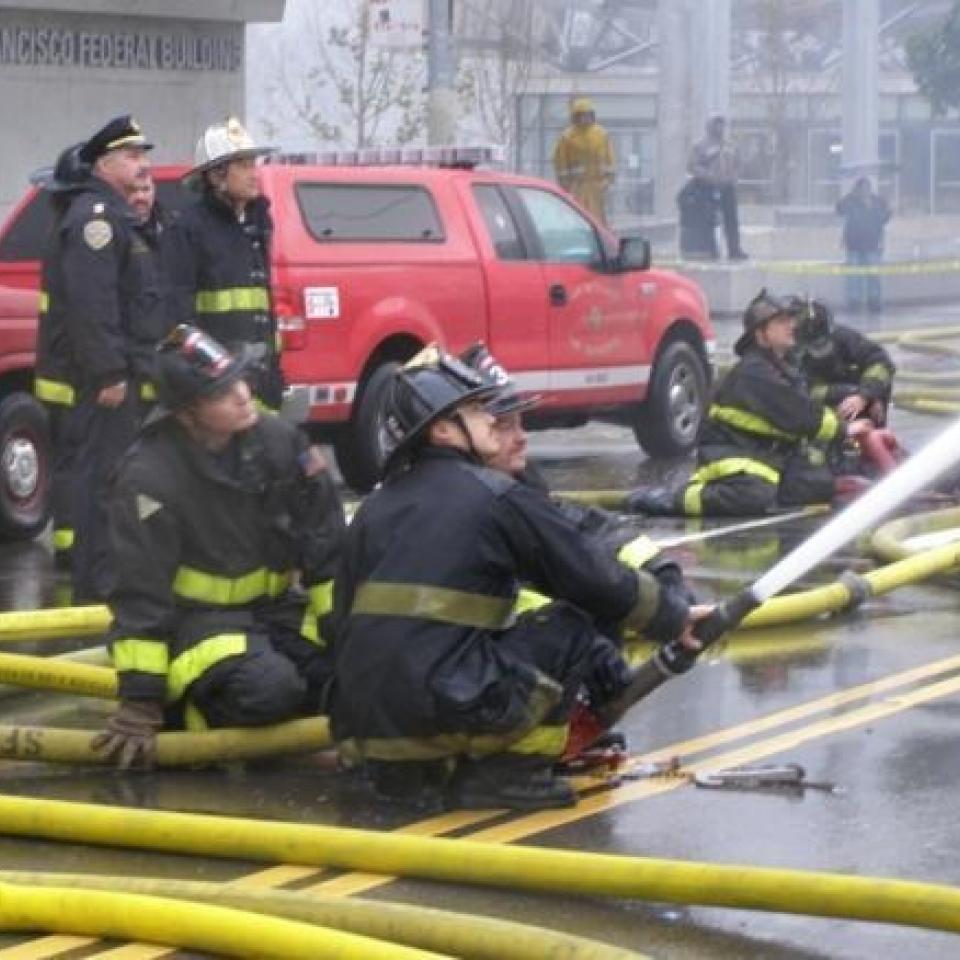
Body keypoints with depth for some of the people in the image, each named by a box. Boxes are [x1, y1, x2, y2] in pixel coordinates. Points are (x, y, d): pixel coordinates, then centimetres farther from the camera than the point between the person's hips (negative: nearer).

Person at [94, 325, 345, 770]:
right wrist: (139, 703, -21)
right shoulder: (150, 475, -21)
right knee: (268, 689, -32)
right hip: (196, 617, -6)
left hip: (275, 605, 6)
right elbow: (141, 593, -19)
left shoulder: (280, 440, -6)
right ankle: (181, 708, -5)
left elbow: (327, 548, 2)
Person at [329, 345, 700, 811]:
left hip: (364, 723, 7)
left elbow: (343, 618, 17)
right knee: (572, 625, 8)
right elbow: (595, 581, 3)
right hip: (442, 713, -7)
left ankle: (402, 767, 15)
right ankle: (507, 770, 0)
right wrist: (674, 619, 18)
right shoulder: (496, 496, -2)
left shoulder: (374, 508, 15)